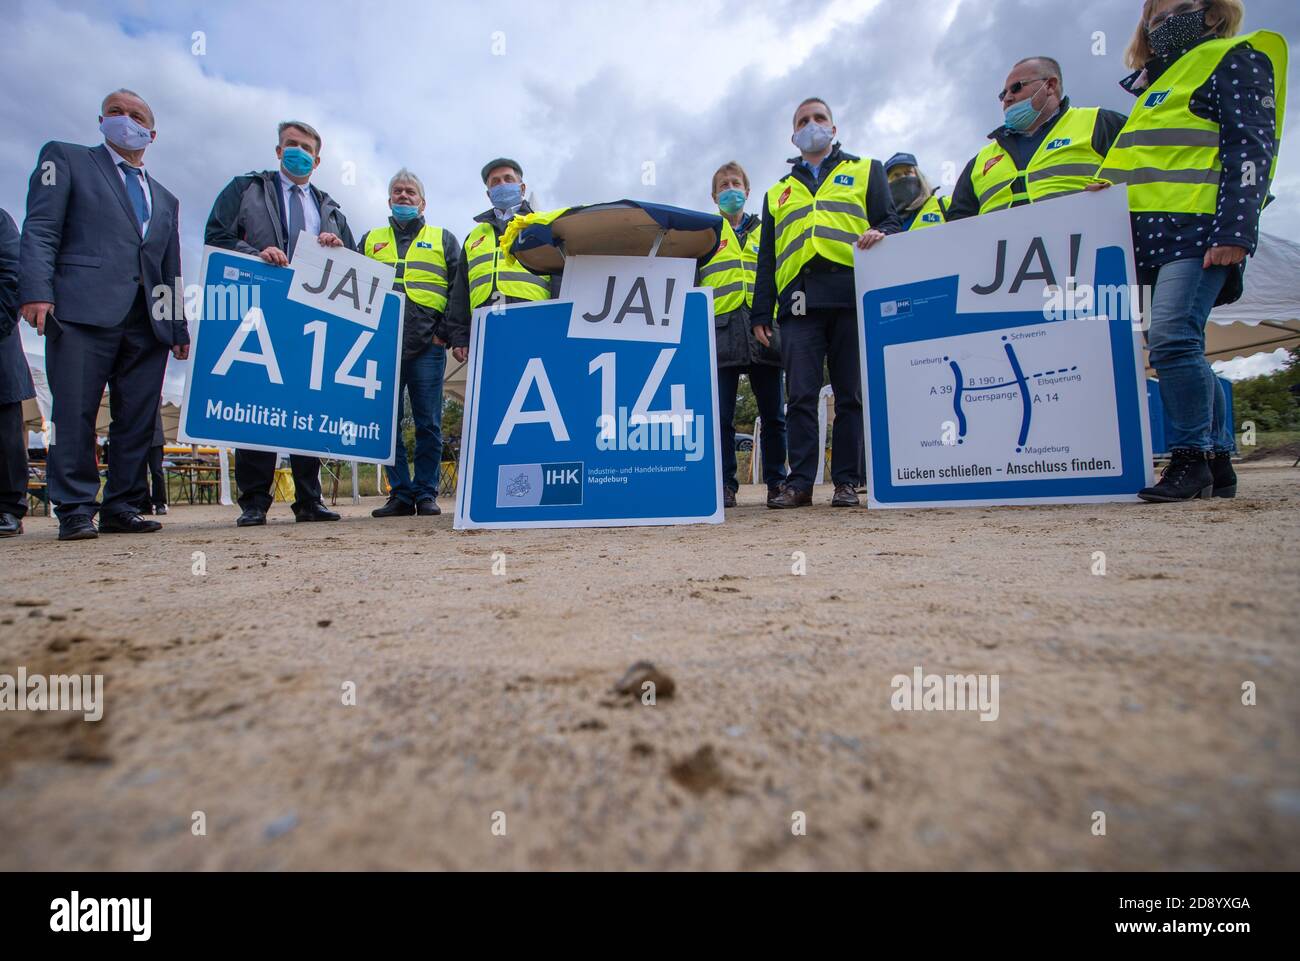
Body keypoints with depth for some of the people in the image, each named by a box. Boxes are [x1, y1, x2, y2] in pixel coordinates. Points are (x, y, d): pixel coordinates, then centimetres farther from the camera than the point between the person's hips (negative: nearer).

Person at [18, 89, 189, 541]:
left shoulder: (165, 199, 27)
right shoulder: (65, 159, 15)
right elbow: (40, 229, 2)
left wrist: (180, 328, 12)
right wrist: (36, 291, -12)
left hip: (149, 321, 4)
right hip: (84, 311, -4)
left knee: (138, 419, 0)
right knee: (75, 413, -7)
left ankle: (121, 507, 6)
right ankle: (75, 510, -2)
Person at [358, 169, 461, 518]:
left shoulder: (442, 239, 17)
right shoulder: (370, 240, 23)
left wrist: (446, 332, -5)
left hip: (427, 348, -2)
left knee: (428, 425, -2)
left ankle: (426, 493, 5)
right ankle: (401, 493, 8)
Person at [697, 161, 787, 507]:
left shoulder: (766, 232, 23)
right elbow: (691, 284, 13)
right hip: (721, 331, -1)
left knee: (773, 414, 2)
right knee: (721, 414, -4)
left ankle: (777, 481, 11)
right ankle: (725, 484, 4)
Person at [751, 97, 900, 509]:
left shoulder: (866, 171, 23)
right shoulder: (777, 192, 28)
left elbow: (889, 221, 13)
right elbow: (767, 258, 21)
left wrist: (879, 235, -12)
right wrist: (761, 312, 11)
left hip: (852, 295, -1)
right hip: (799, 301, 2)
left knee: (851, 394, -4)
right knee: (801, 395, -7)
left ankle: (847, 481, 1)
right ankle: (799, 481, -3)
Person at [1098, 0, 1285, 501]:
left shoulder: (1236, 58, 7)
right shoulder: (1158, 84, 31)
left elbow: (1251, 146, -6)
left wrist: (1234, 231, -17)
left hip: (1199, 231, -7)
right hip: (1153, 236, 8)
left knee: (1170, 338, -22)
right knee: (1181, 349, 4)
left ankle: (1191, 457, -14)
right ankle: (1219, 463, 9)